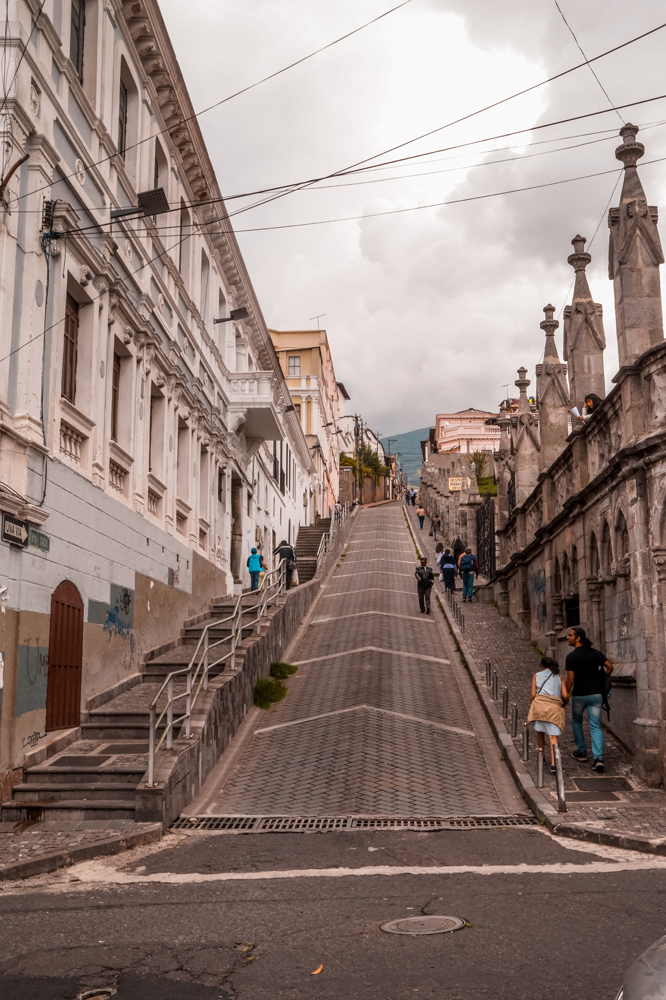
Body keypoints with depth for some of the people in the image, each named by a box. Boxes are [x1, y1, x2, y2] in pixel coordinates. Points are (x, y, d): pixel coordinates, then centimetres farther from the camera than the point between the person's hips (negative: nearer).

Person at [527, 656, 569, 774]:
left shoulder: (537, 676, 16)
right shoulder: (560, 678, 18)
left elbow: (533, 695, 6)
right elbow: (565, 696, 7)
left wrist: (531, 709, 19)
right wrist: (563, 705, 26)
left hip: (539, 703, 0)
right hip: (555, 707, 0)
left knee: (540, 731, 21)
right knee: (553, 735, -4)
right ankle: (553, 763, -19)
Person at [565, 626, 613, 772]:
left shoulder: (572, 656, -11)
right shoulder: (596, 653, 5)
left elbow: (570, 680, -13)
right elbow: (610, 667, 8)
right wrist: (602, 681, 22)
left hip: (579, 694, -3)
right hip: (596, 694, 4)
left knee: (576, 721, 22)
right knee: (595, 726, 4)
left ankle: (581, 751, 28)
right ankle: (598, 758, -11)